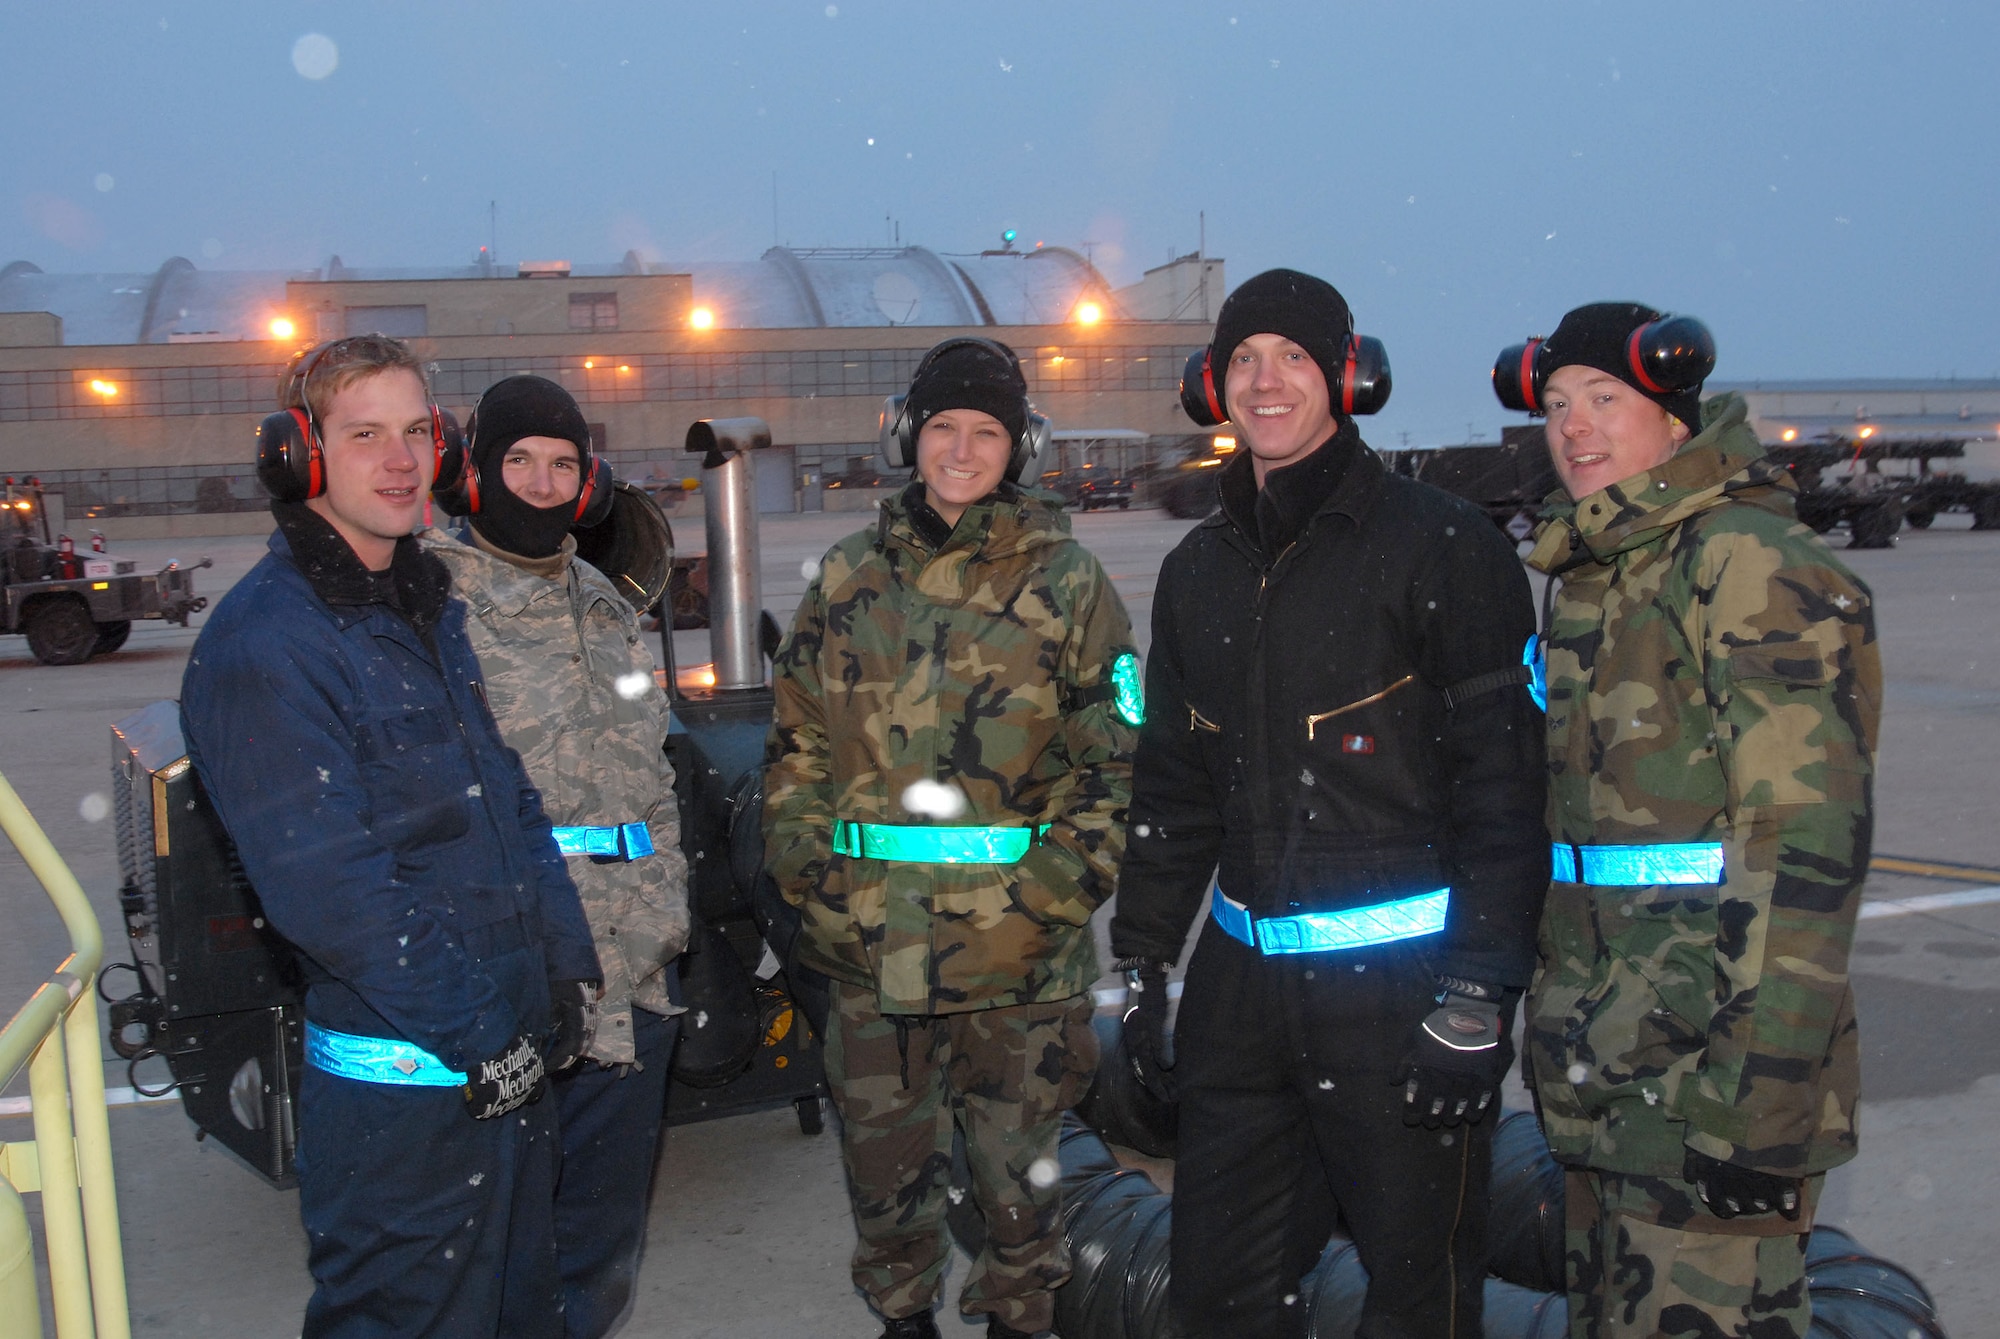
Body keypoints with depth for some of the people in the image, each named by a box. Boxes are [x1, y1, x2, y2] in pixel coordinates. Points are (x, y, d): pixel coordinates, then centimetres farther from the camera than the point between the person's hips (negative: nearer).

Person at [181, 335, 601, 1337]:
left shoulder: (431, 609, 12)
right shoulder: (260, 644, -17)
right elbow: (326, 884, -22)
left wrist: (567, 964, 8)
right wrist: (475, 1033, -19)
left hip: (514, 1056, 9)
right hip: (401, 1084, -8)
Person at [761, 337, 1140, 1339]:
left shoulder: (1066, 584, -1)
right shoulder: (846, 581, 8)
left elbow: (1112, 760, -2)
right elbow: (797, 745, 12)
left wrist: (1056, 889, -12)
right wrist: (806, 874, 1)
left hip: (1021, 952, -2)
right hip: (870, 947, 3)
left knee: (1016, 1163, 11)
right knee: (884, 1156, 16)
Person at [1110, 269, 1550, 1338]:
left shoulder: (1441, 547, -7)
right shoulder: (1198, 570, 13)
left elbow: (1502, 782, -11)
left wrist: (1477, 998, -16)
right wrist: (1140, 964, 16)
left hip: (1400, 979, -5)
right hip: (1243, 982, 6)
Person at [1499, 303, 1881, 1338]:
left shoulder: (1752, 565, -13)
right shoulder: (1589, 574, 14)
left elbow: (1805, 842, -19)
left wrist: (1760, 1093, -22)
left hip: (1705, 1067, -9)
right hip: (1598, 1063, 9)